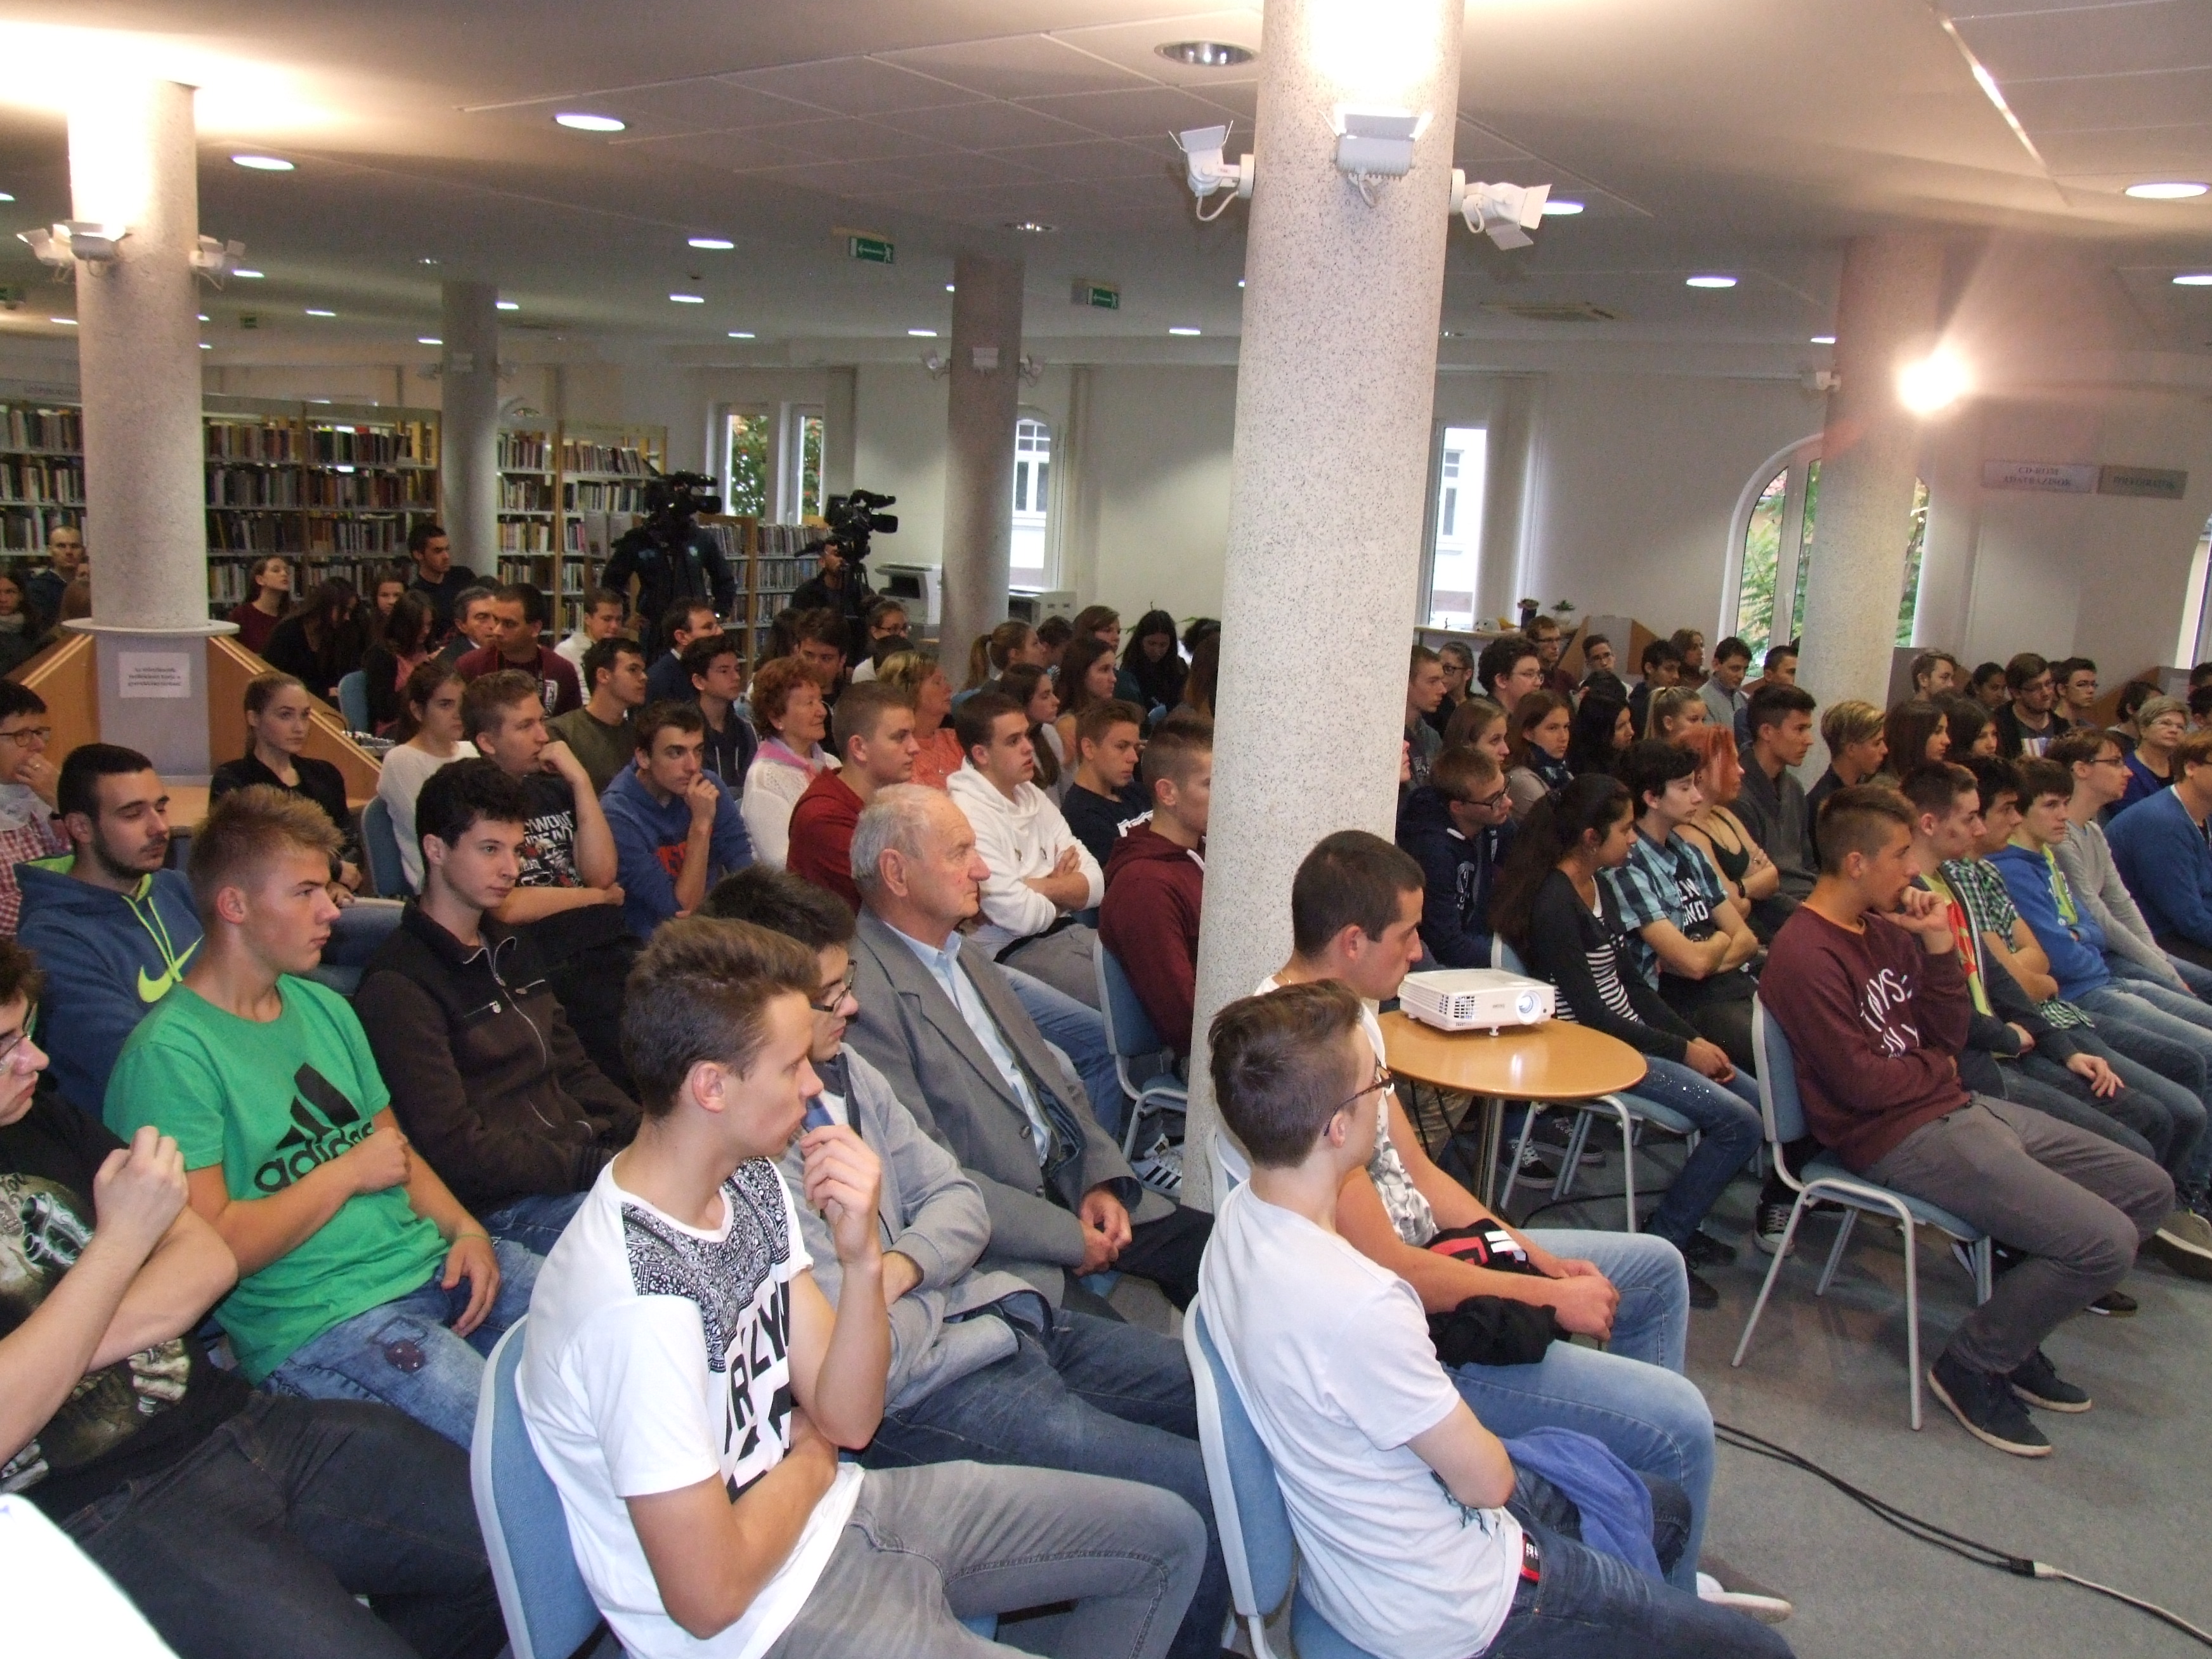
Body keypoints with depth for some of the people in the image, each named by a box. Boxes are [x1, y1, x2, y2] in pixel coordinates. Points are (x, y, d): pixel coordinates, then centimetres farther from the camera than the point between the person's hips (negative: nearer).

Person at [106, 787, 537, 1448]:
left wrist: (466, 1230, 1)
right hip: (313, 1322, -8)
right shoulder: (169, 1053, -11)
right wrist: (348, 1173, -7)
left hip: (431, 1262, 8)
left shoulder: (322, 1006, 15)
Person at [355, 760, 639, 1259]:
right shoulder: (399, 986, -10)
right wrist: (605, 1167, -18)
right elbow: (457, 1151, -15)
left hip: (591, 1158, 9)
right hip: (501, 1206, -9)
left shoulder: (512, 949, 19)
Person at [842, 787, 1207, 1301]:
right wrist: (1066, 1236, -15)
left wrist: (1100, 1180, 1)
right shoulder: (862, 993, -17)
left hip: (1070, 1186, 9)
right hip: (996, 1240, -9)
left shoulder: (968, 956, 13)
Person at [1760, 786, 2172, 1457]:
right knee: (2104, 1241, -18)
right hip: (1900, 1137, -10)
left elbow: (1949, 1034, 10)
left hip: (1957, 1106, 10)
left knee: (2148, 1189, 12)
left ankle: (2014, 1330, 19)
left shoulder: (1885, 926, 9)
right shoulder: (1805, 956, -19)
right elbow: (1863, 1084, -21)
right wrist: (1935, 1064, -2)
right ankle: (1973, 1365, 2)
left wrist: (1940, 944, -3)